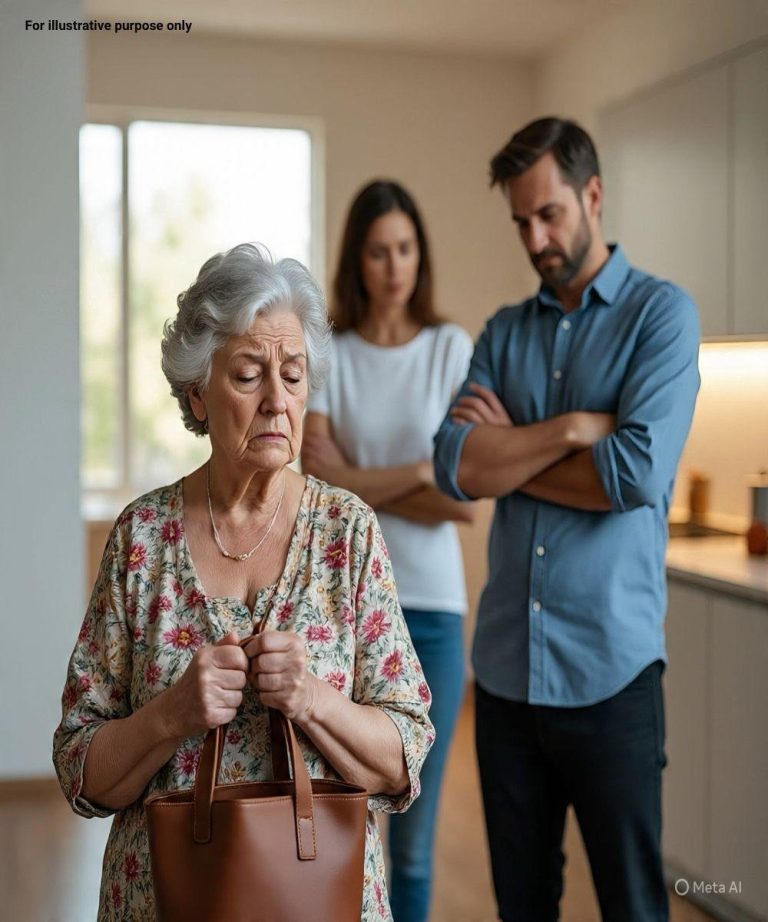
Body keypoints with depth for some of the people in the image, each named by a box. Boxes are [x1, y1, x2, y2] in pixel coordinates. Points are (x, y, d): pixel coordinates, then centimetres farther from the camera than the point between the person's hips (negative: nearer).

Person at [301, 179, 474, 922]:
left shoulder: (452, 349, 2)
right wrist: (419, 477, -10)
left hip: (431, 605, 0)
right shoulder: (325, 354, 2)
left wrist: (357, 481, -7)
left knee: (413, 834, 8)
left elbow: (462, 499, -5)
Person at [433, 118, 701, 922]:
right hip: (506, 665, 5)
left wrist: (509, 450, -5)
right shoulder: (504, 332, 10)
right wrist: (572, 429, -12)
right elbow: (455, 468, -3)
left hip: (608, 669, -4)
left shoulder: (661, 314, -3)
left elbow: (638, 475, -17)